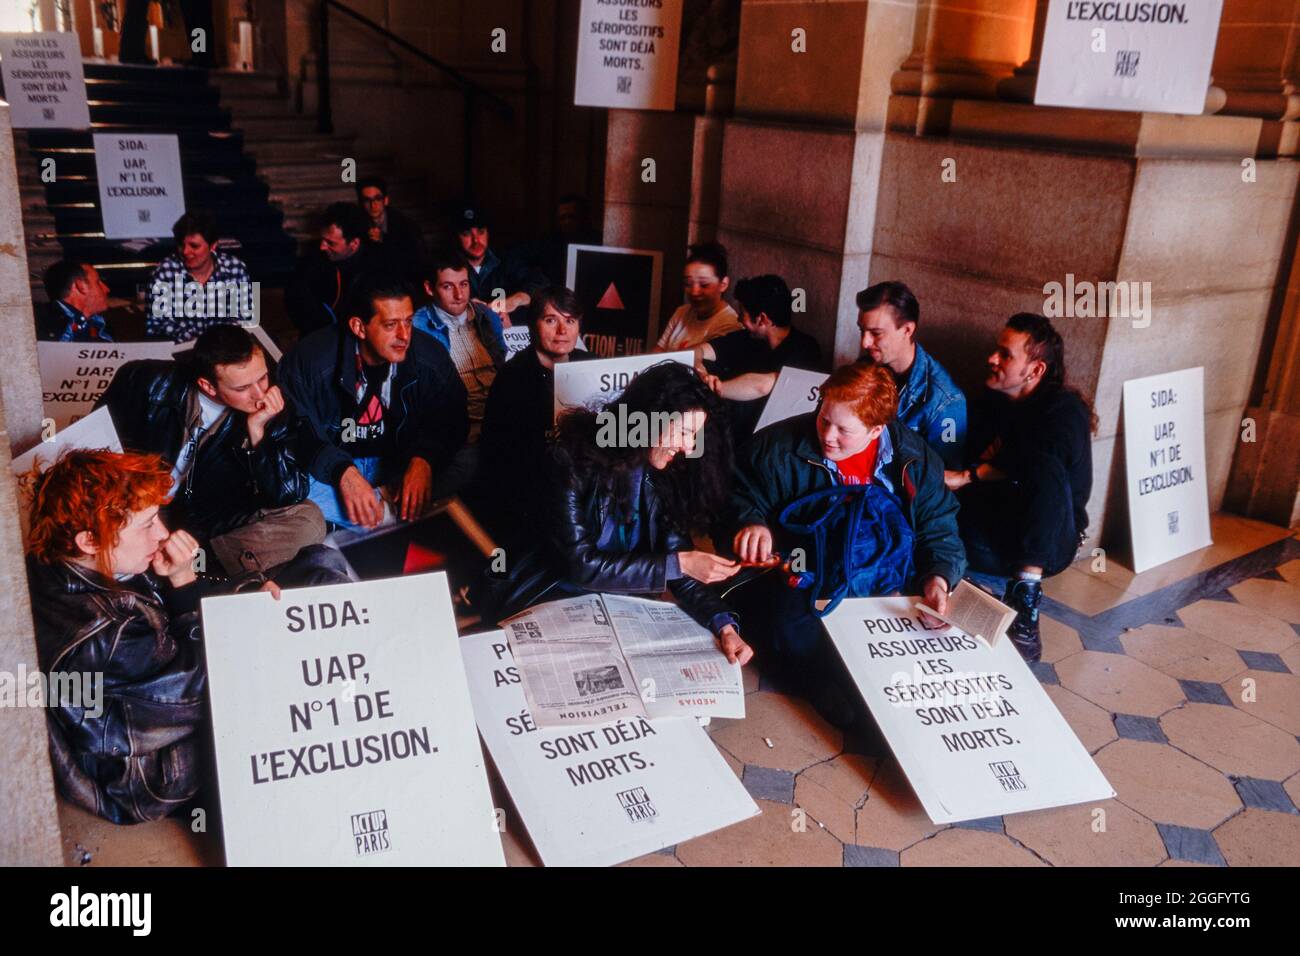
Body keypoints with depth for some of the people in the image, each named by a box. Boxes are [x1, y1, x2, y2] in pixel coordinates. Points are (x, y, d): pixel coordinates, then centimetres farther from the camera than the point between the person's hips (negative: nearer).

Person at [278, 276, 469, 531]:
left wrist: (424, 460, -22)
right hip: (330, 469, -1)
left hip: (401, 463, 1)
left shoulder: (430, 357, -8)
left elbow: (449, 422, -1)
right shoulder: (311, 359, -15)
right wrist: (342, 471, -32)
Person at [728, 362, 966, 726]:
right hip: (796, 589, -2)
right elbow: (740, 496, 9)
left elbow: (941, 533, 10)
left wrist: (938, 579, -10)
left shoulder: (916, 461, 4)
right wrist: (751, 521, -15)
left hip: (884, 595, 2)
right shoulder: (780, 447, -2)